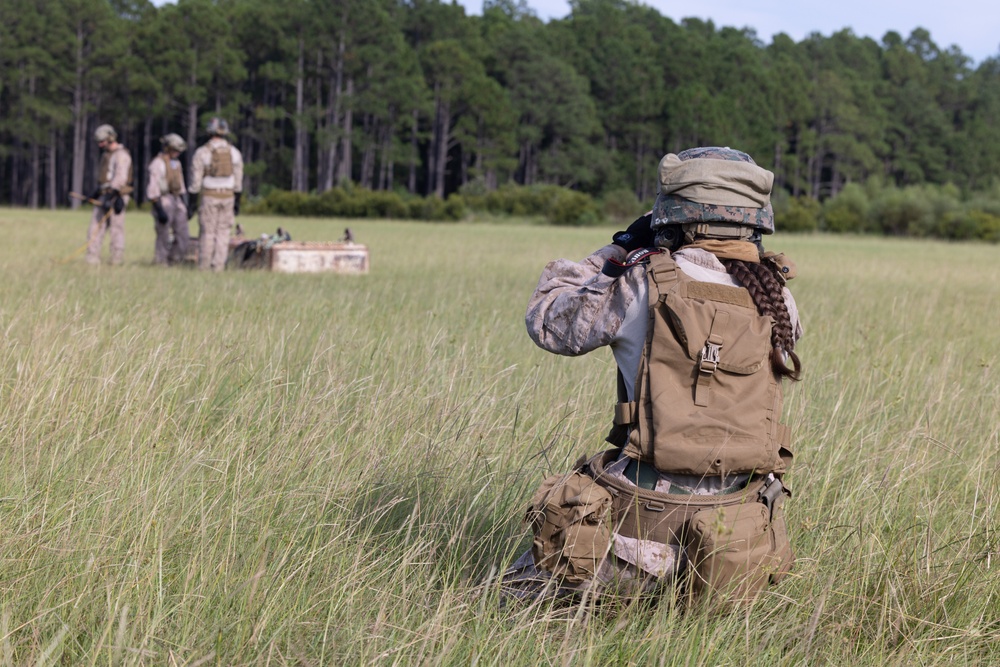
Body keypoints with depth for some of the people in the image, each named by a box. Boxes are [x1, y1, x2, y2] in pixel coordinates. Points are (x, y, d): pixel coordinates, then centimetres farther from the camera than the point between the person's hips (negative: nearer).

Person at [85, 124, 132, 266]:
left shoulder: (121, 155, -11)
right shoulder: (106, 154, 19)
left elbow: (120, 178, -22)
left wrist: (111, 195, -29)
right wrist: (97, 193, 23)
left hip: (115, 196, -9)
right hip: (104, 196, 9)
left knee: (116, 229, -5)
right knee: (95, 229, 4)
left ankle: (117, 261, -1)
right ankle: (92, 260, 4)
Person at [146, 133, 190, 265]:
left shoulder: (176, 163, 15)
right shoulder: (158, 163, -12)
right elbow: (153, 188, -17)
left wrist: (183, 202, 18)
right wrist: (160, 210, -22)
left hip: (176, 201, 8)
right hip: (163, 202, -8)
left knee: (183, 235, 3)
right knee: (164, 238, -3)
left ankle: (174, 261, 12)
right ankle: (159, 264, 6)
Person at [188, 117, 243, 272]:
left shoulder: (202, 152, -6)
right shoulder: (234, 152, 4)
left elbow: (195, 179, -6)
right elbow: (238, 180, 6)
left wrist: (192, 201, 1)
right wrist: (237, 201, 12)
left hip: (209, 196, -2)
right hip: (228, 196, 2)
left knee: (207, 233, 2)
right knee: (223, 233, 5)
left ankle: (203, 266, 2)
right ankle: (218, 266, 1)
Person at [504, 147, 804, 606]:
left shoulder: (644, 284, -9)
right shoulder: (776, 298, 2)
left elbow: (546, 321, 7)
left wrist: (618, 251, 16)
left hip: (644, 522, -3)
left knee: (514, 598, 16)